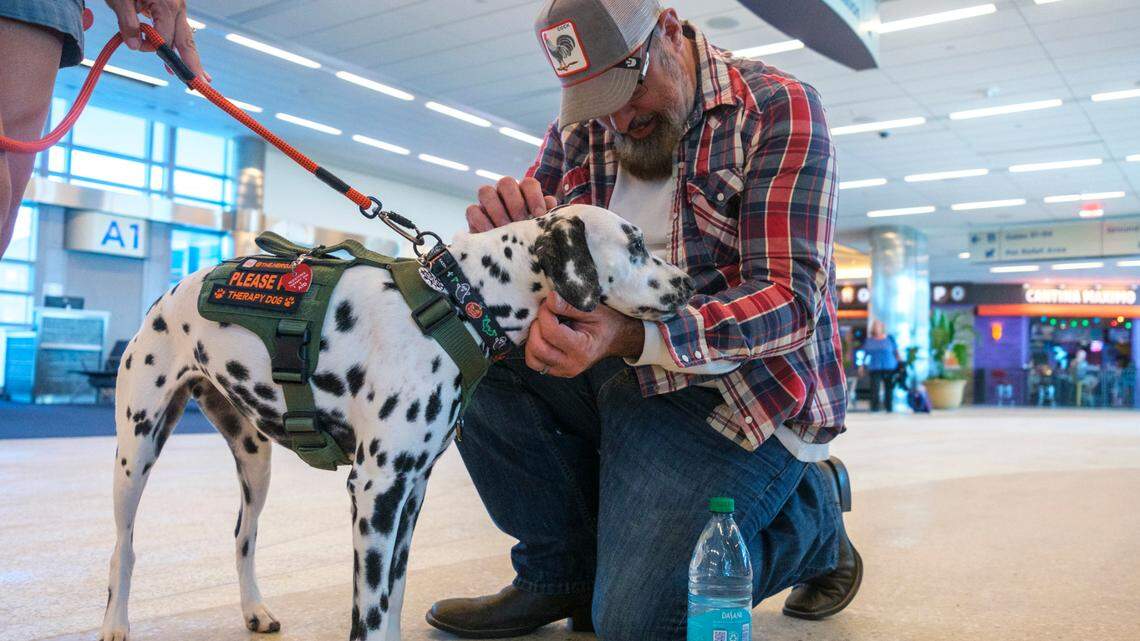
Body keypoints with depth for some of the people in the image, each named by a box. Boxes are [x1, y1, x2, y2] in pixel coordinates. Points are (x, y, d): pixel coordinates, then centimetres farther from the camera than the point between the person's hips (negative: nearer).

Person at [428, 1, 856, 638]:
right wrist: (503, 234, -20)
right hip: (625, 373, 6)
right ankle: (561, 573, 0)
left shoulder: (778, 107, -12)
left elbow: (792, 299, -20)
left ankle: (811, 510, 13)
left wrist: (629, 336, -35)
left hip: (737, 389, -6)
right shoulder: (579, 130, 4)